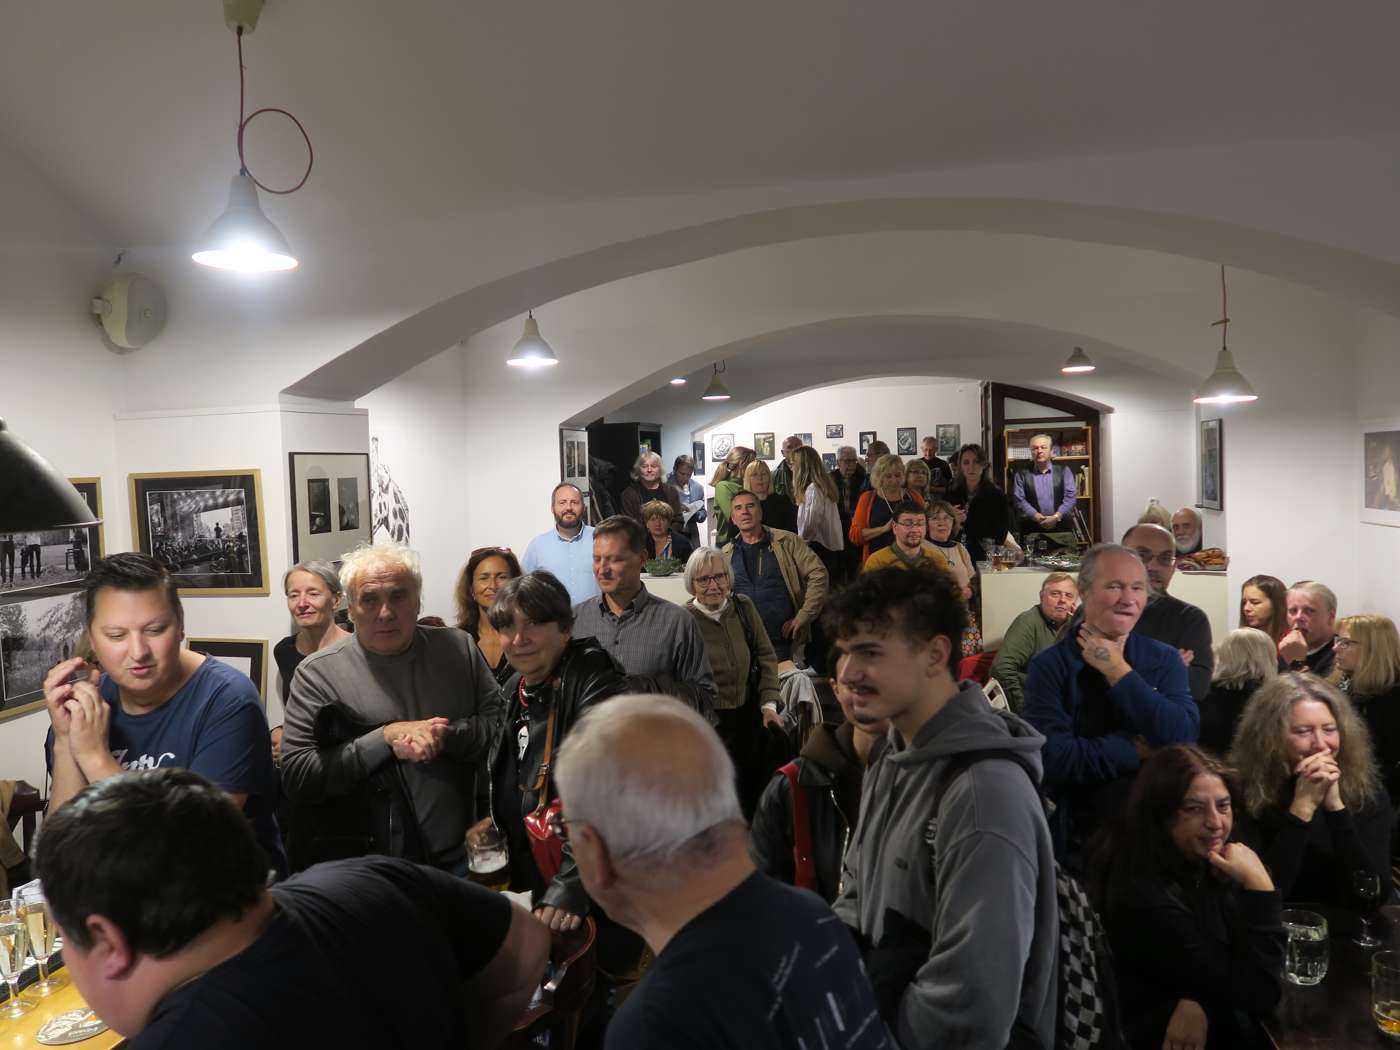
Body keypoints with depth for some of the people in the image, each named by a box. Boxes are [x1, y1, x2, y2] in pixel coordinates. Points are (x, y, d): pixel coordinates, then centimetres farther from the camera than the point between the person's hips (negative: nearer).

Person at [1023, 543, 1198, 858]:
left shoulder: (1164, 659, 8)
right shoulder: (1050, 666, -4)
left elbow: (1183, 738, -8)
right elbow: (1053, 758, -16)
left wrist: (1117, 671, -9)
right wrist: (1137, 750, -8)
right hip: (1082, 818, -3)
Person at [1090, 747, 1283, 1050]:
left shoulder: (1207, 866, -2)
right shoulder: (1142, 895, -27)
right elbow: (1259, 996, -24)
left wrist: (1200, 1002, -22)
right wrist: (1258, 886, -28)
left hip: (1231, 1025, 6)